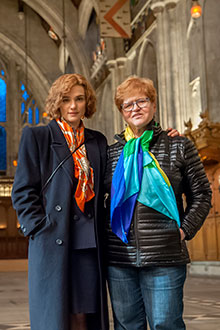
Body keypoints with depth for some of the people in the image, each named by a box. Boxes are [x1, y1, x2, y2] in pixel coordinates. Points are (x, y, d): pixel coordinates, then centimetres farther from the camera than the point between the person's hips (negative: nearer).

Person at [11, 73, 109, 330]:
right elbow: (23, 192, 0)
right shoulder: (35, 136, 4)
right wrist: (41, 229, -9)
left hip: (90, 246, 4)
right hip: (53, 245, -3)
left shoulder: (98, 141, 16)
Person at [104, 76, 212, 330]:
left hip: (164, 256, -3)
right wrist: (105, 229, 8)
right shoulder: (113, 152, 10)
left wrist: (185, 231, -3)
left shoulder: (179, 146, 3)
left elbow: (201, 195, 7)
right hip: (120, 256, 3)